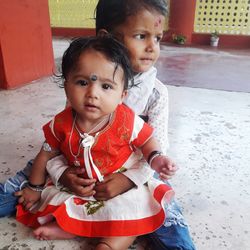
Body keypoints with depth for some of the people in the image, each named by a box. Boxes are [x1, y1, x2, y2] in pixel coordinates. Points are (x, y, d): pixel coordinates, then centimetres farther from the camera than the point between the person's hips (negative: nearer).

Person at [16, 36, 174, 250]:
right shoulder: (62, 124, -17)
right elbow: (47, 154, 0)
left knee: (130, 219, -20)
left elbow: (147, 141, -5)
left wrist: (155, 158, -28)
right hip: (78, 187, 3)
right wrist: (34, 188, 9)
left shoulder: (127, 121, -25)